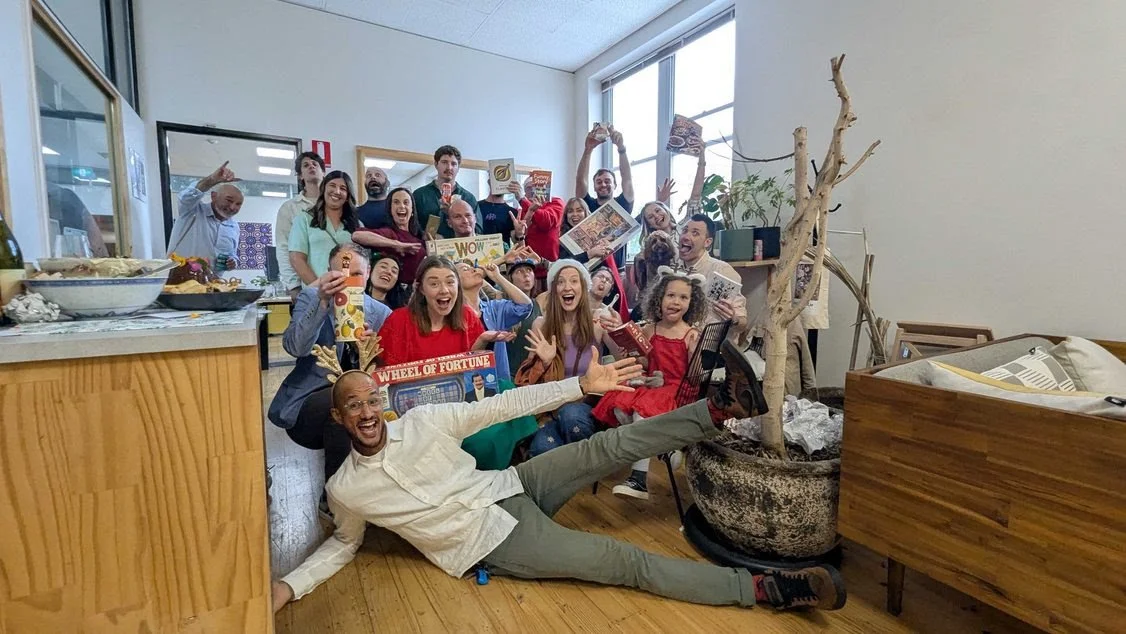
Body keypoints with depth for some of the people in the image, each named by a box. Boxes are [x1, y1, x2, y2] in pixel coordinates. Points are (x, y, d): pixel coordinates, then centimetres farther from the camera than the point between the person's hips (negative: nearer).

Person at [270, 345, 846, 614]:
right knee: (626, 562, -11)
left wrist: (582, 384, -15)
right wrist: (288, 586, -1)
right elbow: (343, 544, 15)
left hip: (512, 488, 3)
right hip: (494, 543, -3)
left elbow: (502, 406, -10)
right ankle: (767, 587, -8)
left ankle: (718, 409, -3)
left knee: (610, 446, -16)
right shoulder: (344, 489, -4)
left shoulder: (423, 420, -6)